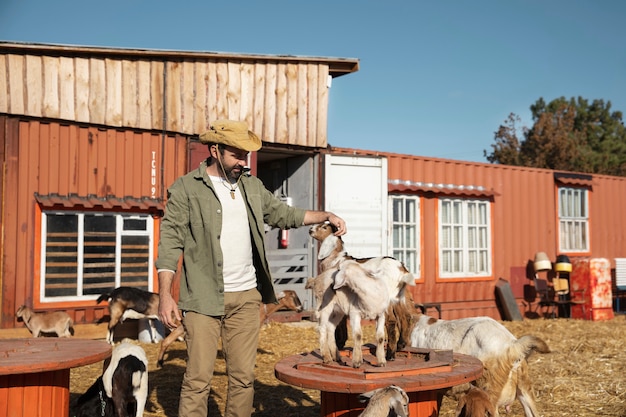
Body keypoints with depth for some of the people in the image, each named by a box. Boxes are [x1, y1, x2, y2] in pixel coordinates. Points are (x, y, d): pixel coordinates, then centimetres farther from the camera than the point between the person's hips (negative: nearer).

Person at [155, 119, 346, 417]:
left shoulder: (252, 186, 13)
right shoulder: (186, 188, -3)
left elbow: (284, 214, 22)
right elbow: (170, 242, -7)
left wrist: (327, 215, 9)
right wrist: (165, 295, -15)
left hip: (246, 297, 5)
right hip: (204, 299, -5)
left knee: (243, 378, 9)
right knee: (198, 379, -2)